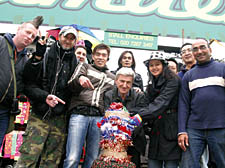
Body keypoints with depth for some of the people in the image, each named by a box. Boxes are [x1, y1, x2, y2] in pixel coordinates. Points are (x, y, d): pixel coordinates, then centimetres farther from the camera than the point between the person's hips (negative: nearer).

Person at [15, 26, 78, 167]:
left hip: (59, 119, 2)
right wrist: (45, 96, -15)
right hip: (39, 117, -2)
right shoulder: (44, 57, 2)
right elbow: (29, 84, -2)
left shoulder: (76, 63, 9)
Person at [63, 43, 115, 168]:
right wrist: (80, 79, -21)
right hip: (79, 114, -3)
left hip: (99, 118, 3)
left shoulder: (112, 77, 27)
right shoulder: (84, 66, 18)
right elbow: (71, 86, 0)